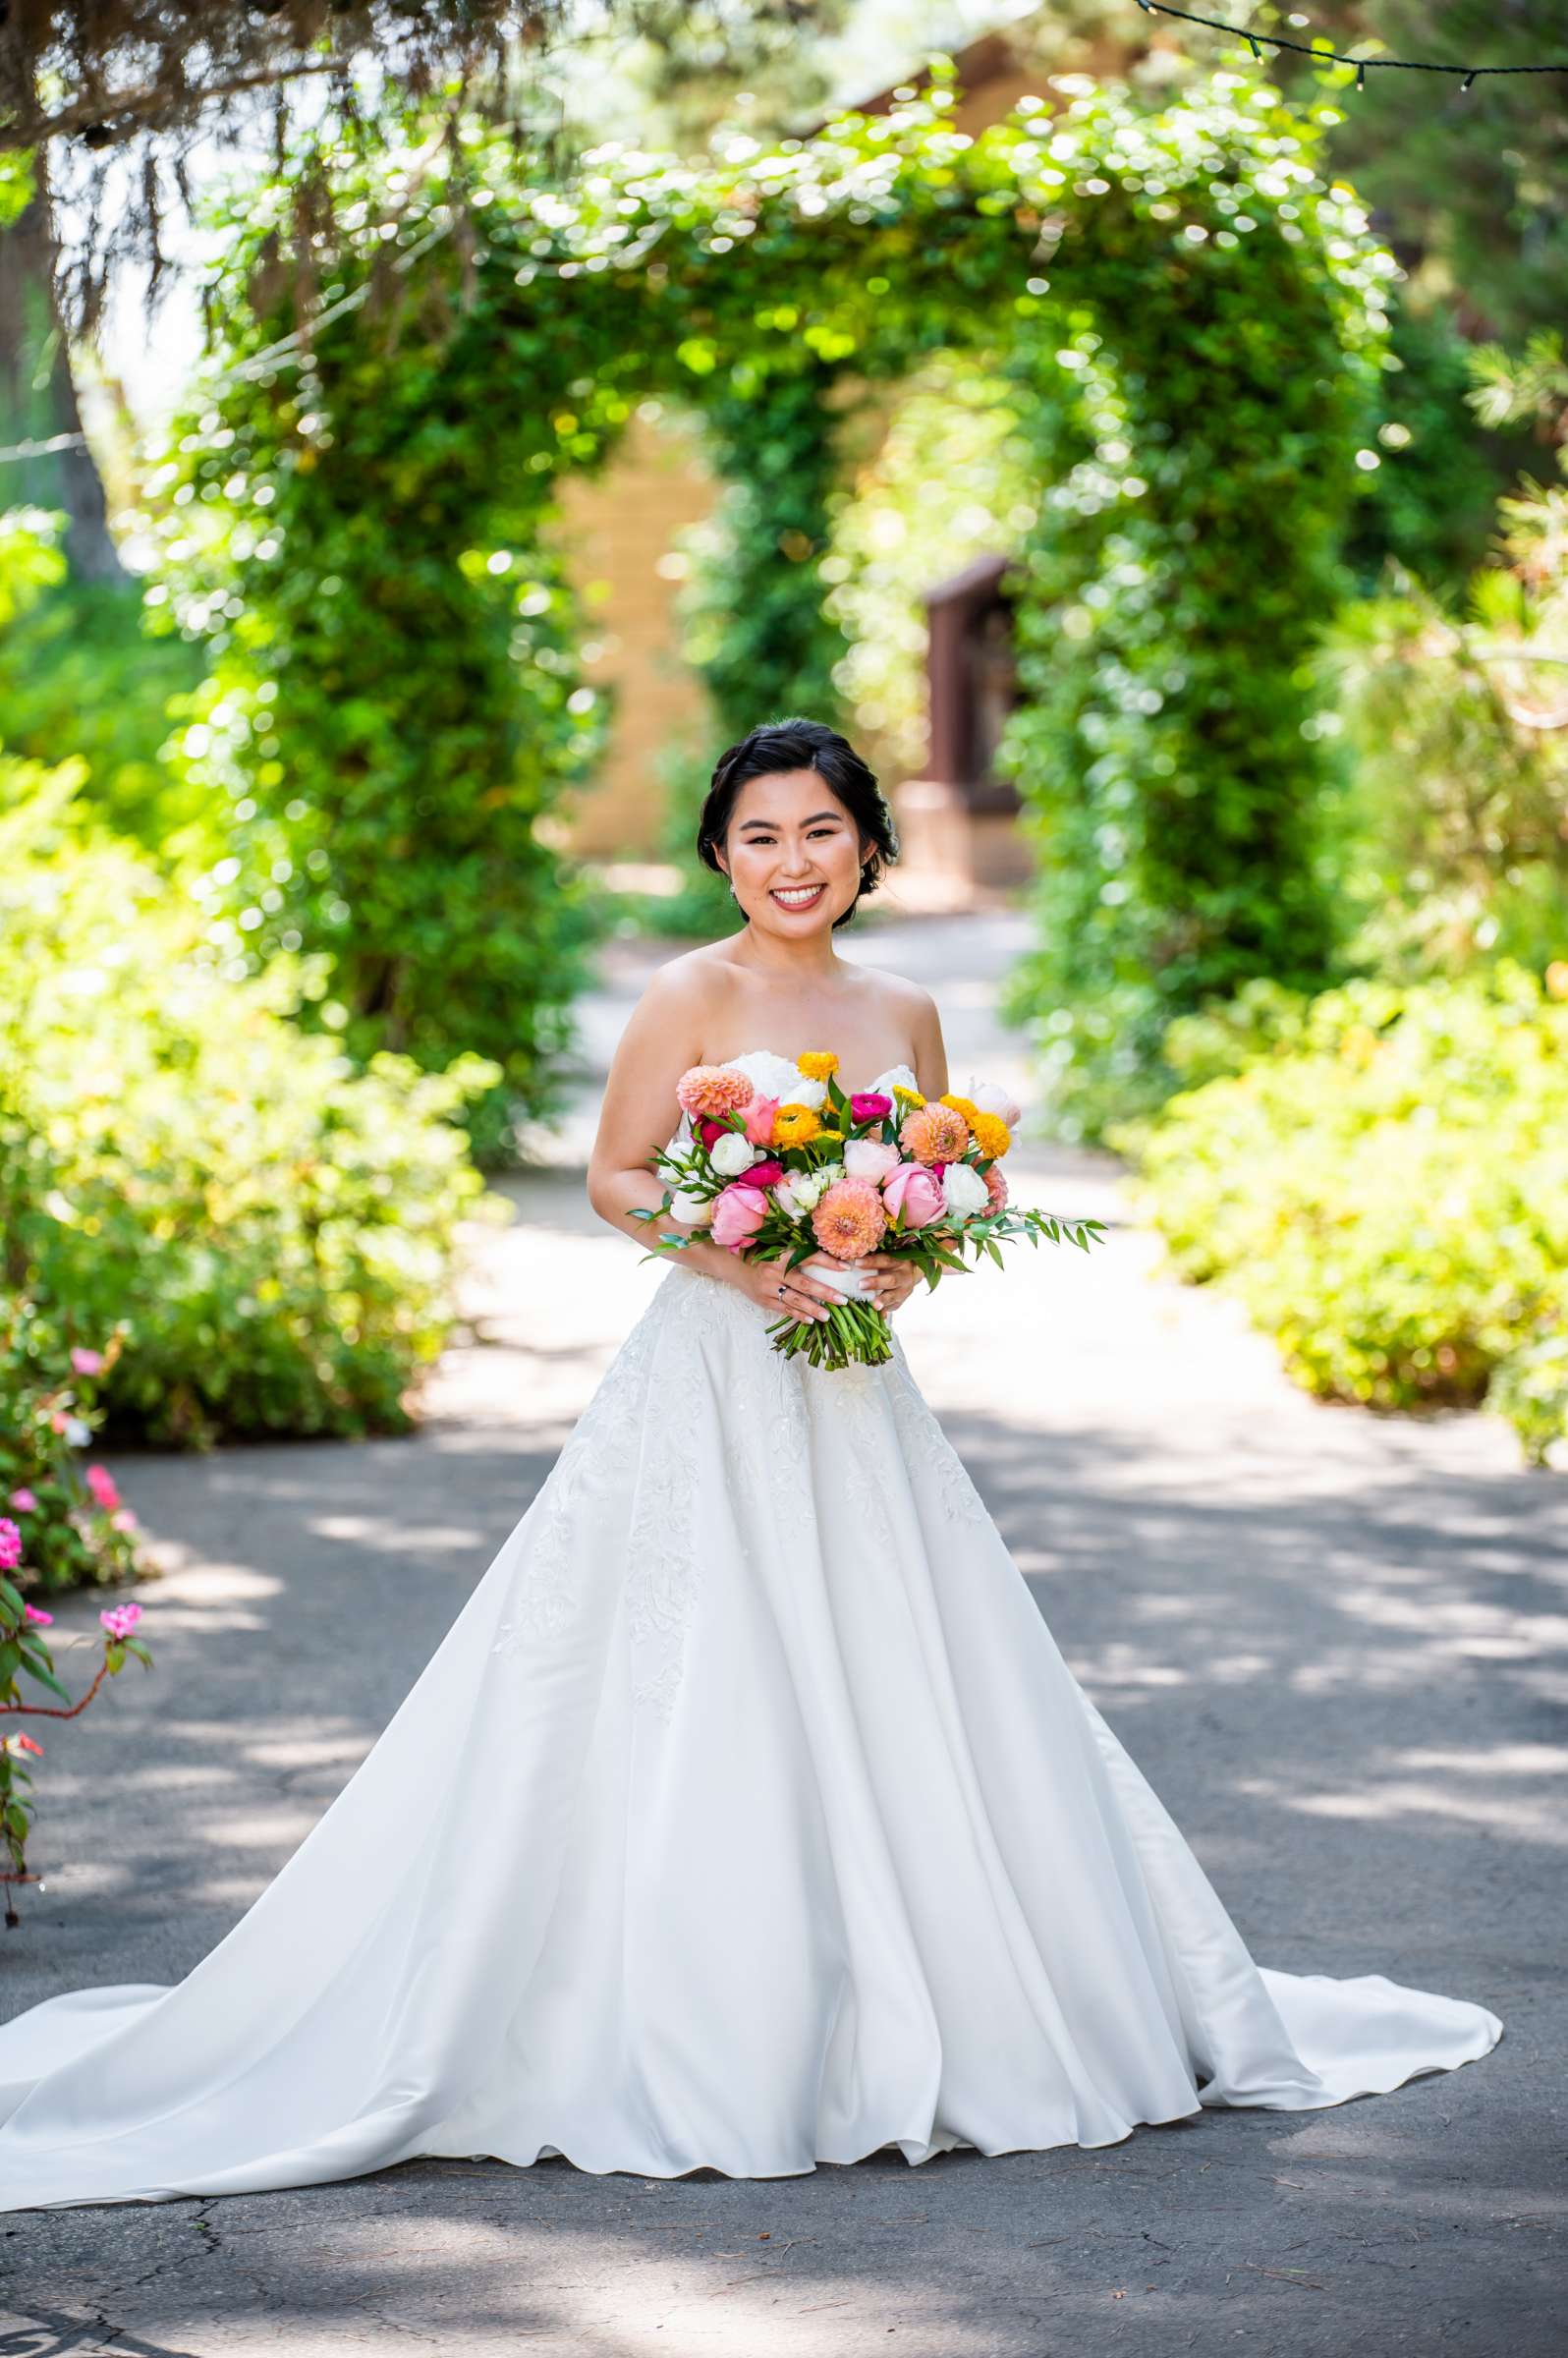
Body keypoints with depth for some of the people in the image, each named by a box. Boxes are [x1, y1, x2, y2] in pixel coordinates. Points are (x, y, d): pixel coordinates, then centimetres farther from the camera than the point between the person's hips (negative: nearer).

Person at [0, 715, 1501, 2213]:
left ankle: (898, 2033, 19)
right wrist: (737, 1258, -19)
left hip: (858, 1397, 5)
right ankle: (695, 2050, 0)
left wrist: (907, 1261, -4)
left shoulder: (904, 1014, 12)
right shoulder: (692, 997, -3)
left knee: (899, 1706, 6)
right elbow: (614, 1179, -3)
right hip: (710, 1386, -5)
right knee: (707, 1711, -6)